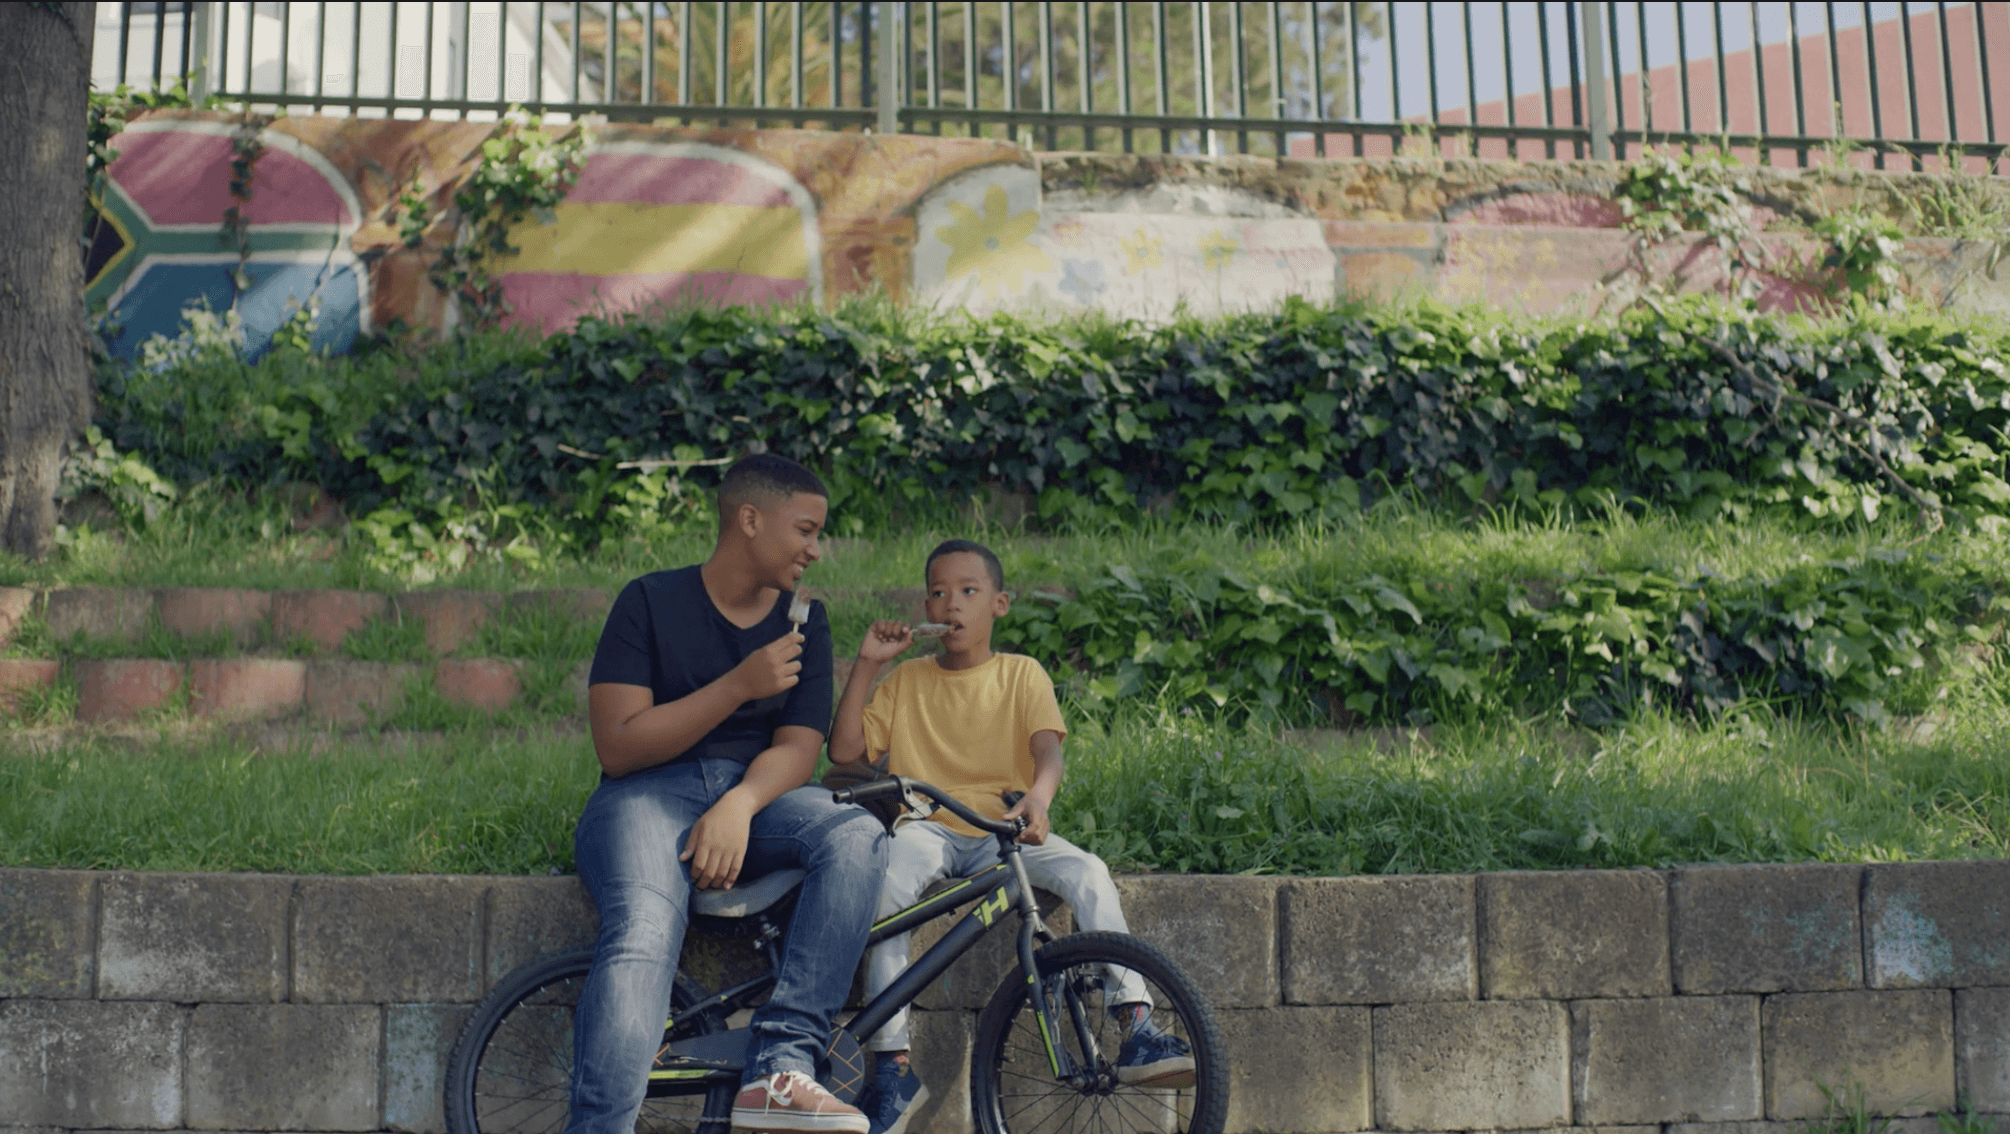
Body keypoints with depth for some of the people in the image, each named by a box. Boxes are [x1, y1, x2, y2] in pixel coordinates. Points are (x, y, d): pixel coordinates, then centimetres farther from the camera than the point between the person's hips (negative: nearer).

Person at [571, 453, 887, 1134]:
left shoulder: (804, 622, 13)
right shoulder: (651, 602, 1)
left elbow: (797, 749, 2)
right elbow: (617, 745, -8)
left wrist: (740, 804, -21)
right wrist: (740, 684, -16)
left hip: (754, 796, 3)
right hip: (648, 794, -3)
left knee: (858, 836, -30)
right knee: (642, 938, -35)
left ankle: (779, 1071, -36)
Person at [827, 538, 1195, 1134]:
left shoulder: (1022, 673, 9)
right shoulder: (908, 678, 13)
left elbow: (1048, 751, -8)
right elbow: (845, 749, 4)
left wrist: (1038, 797, -31)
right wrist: (866, 664, -1)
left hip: (1004, 831, 0)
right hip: (928, 827, 0)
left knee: (1087, 870, -27)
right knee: (889, 876, -34)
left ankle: (1136, 1027, -26)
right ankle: (892, 1062, -30)